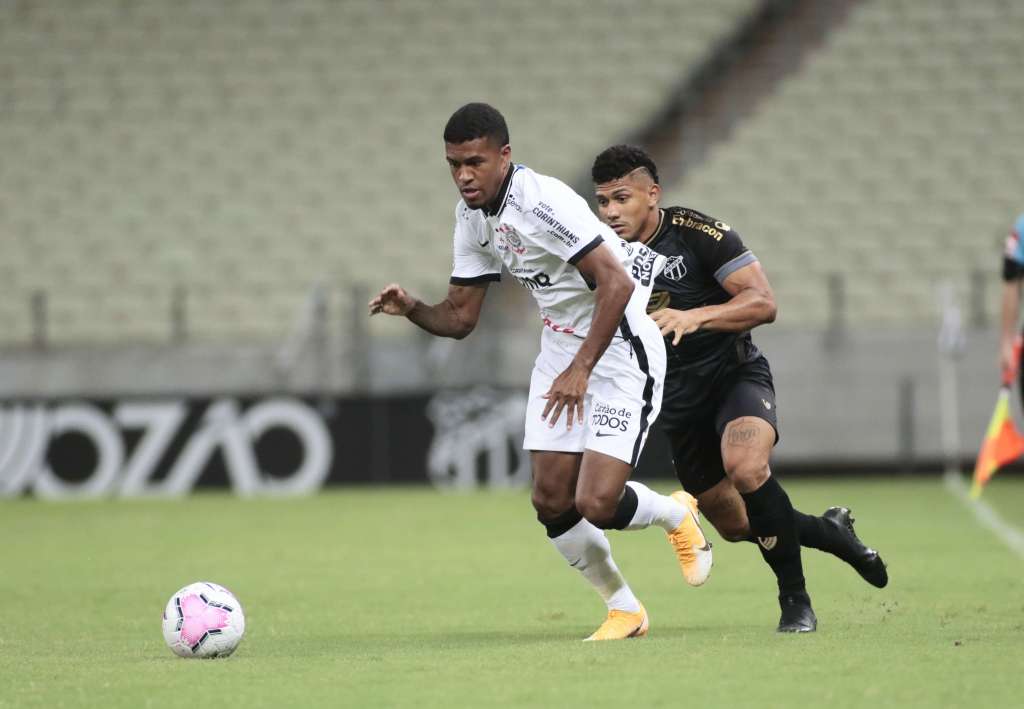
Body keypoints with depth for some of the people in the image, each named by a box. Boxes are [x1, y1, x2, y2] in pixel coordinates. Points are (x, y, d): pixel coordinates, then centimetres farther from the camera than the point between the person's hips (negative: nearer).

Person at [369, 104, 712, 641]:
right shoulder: (472, 216, 2)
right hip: (560, 349, 8)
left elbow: (617, 282, -29)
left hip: (619, 349, -8)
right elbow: (459, 317, 8)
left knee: (596, 503, -16)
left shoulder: (543, 201, -25)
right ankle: (623, 608, 22)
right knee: (550, 501, 0)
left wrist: (581, 369, -28)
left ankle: (676, 515, 19)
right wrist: (412, 309, -13)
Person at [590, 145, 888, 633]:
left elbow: (763, 303, -21)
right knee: (734, 525, 11)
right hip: (678, 398, 6)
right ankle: (831, 531, 41)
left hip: (734, 373, -6)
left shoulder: (698, 233, -16)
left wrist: (696, 317, -35)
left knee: (745, 468, -35)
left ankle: (795, 600, -20)